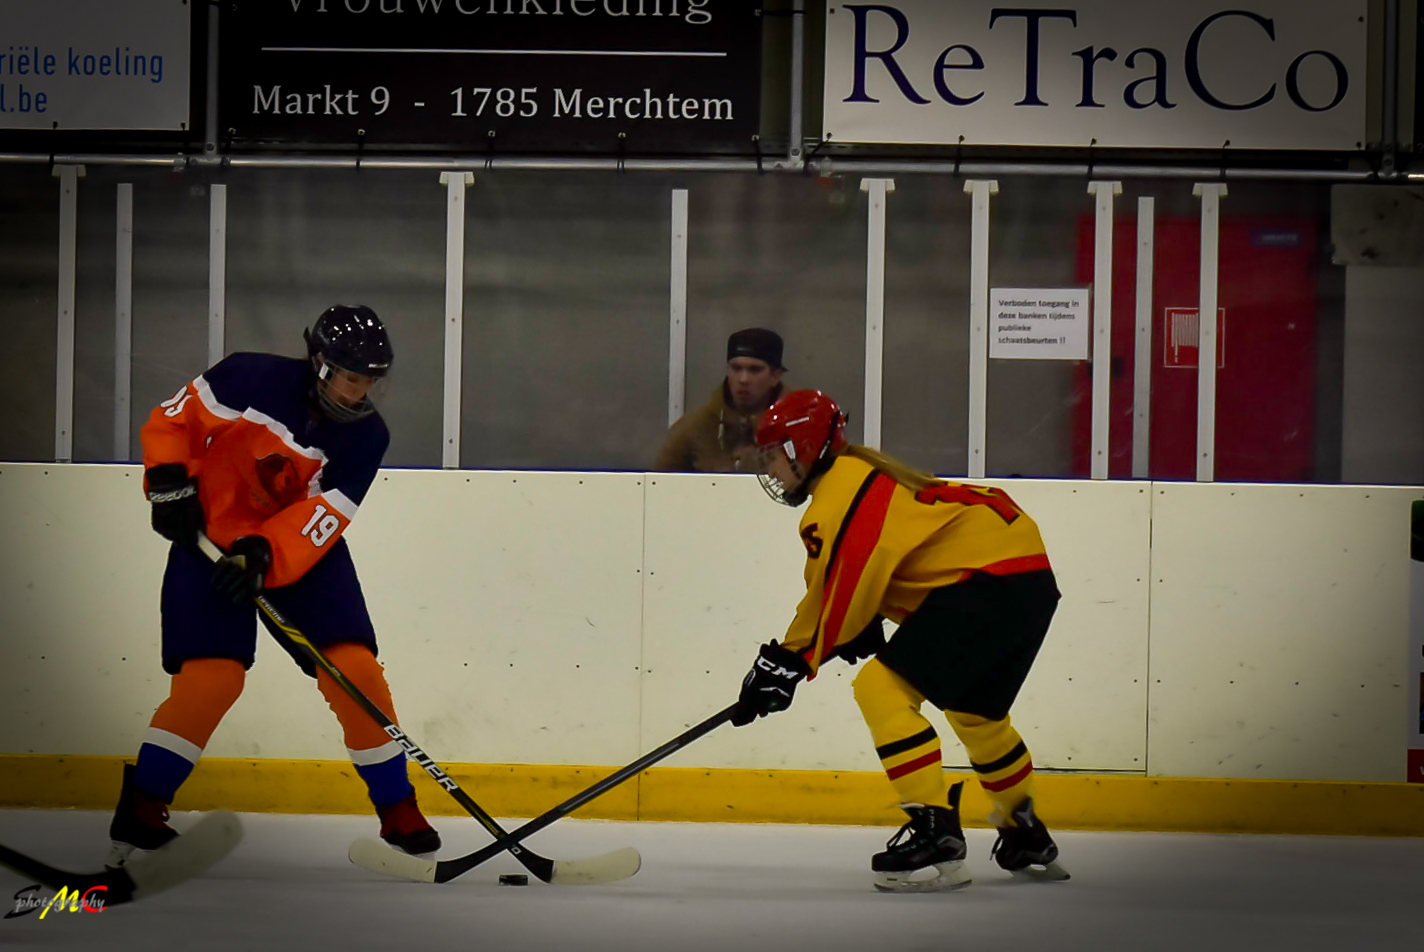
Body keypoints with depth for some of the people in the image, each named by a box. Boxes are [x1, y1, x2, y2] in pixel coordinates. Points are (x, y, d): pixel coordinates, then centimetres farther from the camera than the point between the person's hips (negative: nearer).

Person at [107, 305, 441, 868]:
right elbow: (173, 420, -6)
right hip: (212, 538, -3)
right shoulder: (252, 379, -17)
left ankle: (398, 811, 4)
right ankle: (141, 805, -5)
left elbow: (321, 518, -18)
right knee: (211, 674, -17)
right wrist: (170, 481, -18)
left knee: (354, 667, -8)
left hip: (303, 550, 3)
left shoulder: (365, 437, -10)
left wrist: (264, 555, -32)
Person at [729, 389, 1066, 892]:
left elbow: (840, 591, -16)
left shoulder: (844, 488, -12)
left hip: (990, 578, -11)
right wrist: (784, 657, 16)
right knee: (975, 712, 28)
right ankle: (1030, 841, 45)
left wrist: (790, 662, -8)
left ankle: (935, 833, -17)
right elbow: (829, 592, 25)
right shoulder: (856, 478, 21)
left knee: (883, 687, -13)